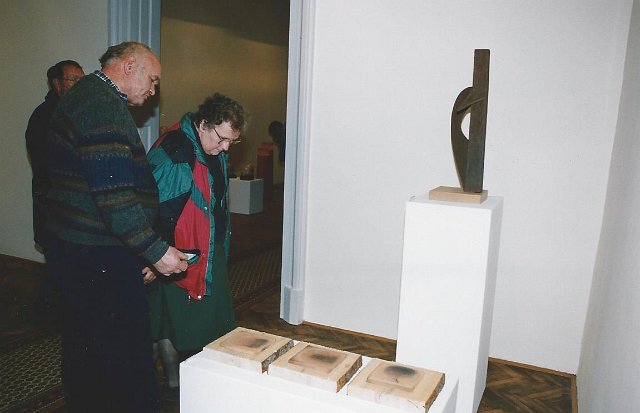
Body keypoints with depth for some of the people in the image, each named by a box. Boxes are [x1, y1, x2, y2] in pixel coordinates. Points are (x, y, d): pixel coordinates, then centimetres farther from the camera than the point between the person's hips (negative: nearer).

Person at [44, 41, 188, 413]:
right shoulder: (104, 106, -17)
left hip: (72, 249, 11)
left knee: (83, 350, 21)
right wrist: (156, 250, -20)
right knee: (129, 357, -1)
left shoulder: (82, 97, 18)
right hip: (99, 257, -11)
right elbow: (114, 194, -26)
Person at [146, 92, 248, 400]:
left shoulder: (215, 150, 5)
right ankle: (173, 383, 26)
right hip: (179, 254, -8)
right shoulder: (171, 153, -23)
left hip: (211, 251, 9)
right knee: (173, 320, 7)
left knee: (212, 317, 17)